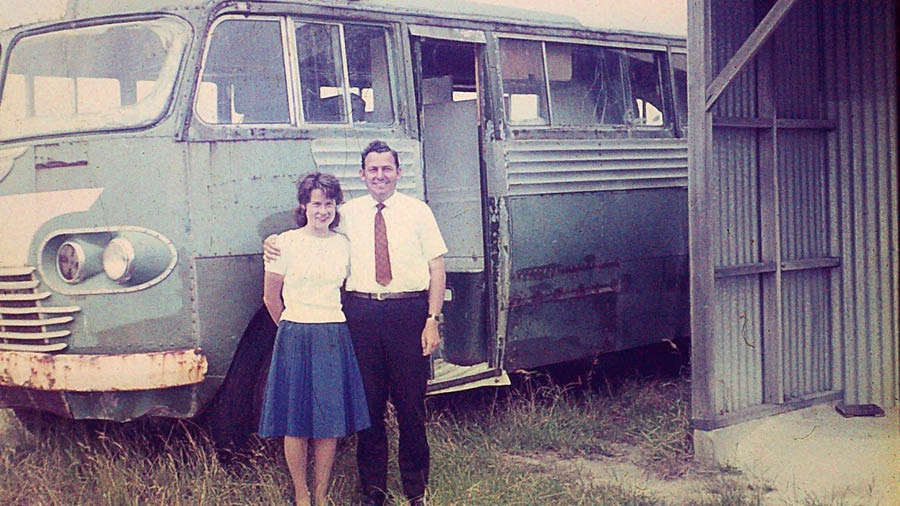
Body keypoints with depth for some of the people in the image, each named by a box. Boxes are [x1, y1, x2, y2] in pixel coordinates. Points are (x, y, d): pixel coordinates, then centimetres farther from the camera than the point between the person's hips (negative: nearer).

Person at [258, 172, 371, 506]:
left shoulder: (344, 245, 7)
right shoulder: (285, 243, -2)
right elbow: (271, 297, 5)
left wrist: (326, 329, 12)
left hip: (335, 338, 3)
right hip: (295, 339, -3)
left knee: (331, 421, 4)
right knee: (296, 421, 0)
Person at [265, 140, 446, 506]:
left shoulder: (418, 212, 5)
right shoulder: (347, 214, 10)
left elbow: (437, 270, 3)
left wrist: (433, 320, -6)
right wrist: (274, 242, 4)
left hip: (409, 311, -2)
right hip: (362, 311, 2)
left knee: (411, 403, 3)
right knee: (368, 402, 6)